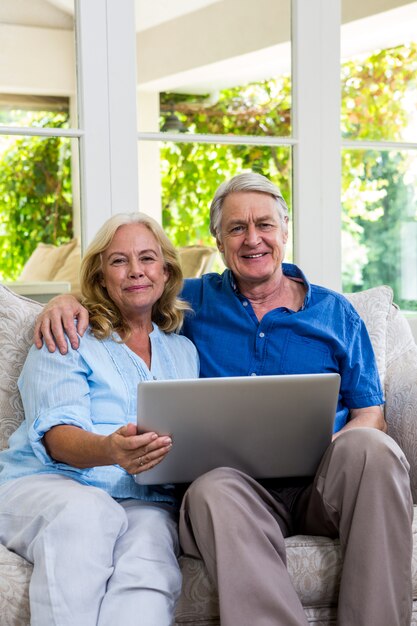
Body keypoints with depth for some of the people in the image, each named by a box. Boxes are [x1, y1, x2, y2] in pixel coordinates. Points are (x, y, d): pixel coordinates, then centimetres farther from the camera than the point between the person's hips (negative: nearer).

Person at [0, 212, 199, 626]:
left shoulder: (183, 352, 25)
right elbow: (55, 434, -6)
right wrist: (109, 450, -30)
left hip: (147, 500, 2)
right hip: (46, 484, -2)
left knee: (147, 561, -35)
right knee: (87, 513, -39)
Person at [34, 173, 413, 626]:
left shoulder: (336, 312, 19)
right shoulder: (195, 300, 21)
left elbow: (370, 416, 13)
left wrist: (322, 452, -10)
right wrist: (70, 299, 9)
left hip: (320, 486, 1)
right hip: (238, 482, -1)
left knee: (371, 448, -34)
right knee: (213, 489, -38)